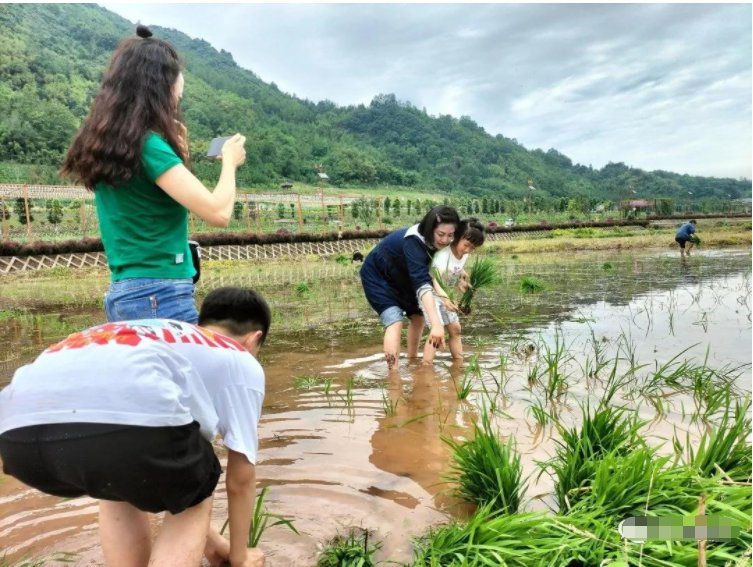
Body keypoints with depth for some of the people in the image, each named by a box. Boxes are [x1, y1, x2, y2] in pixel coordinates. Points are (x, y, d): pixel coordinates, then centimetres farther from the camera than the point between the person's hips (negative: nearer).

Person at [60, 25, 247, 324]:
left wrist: (175, 147, 16)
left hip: (125, 292, 9)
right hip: (159, 295, -9)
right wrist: (230, 160, -2)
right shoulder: (148, 144, -16)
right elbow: (218, 212, -20)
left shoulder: (108, 144, 9)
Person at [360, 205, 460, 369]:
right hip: (377, 276, -8)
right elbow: (422, 283, -51)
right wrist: (436, 323, -59)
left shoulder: (433, 240, -16)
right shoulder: (413, 242, -39)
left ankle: (412, 360, 32)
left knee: (418, 316, 13)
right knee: (395, 321, -24)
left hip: (400, 277, 8)